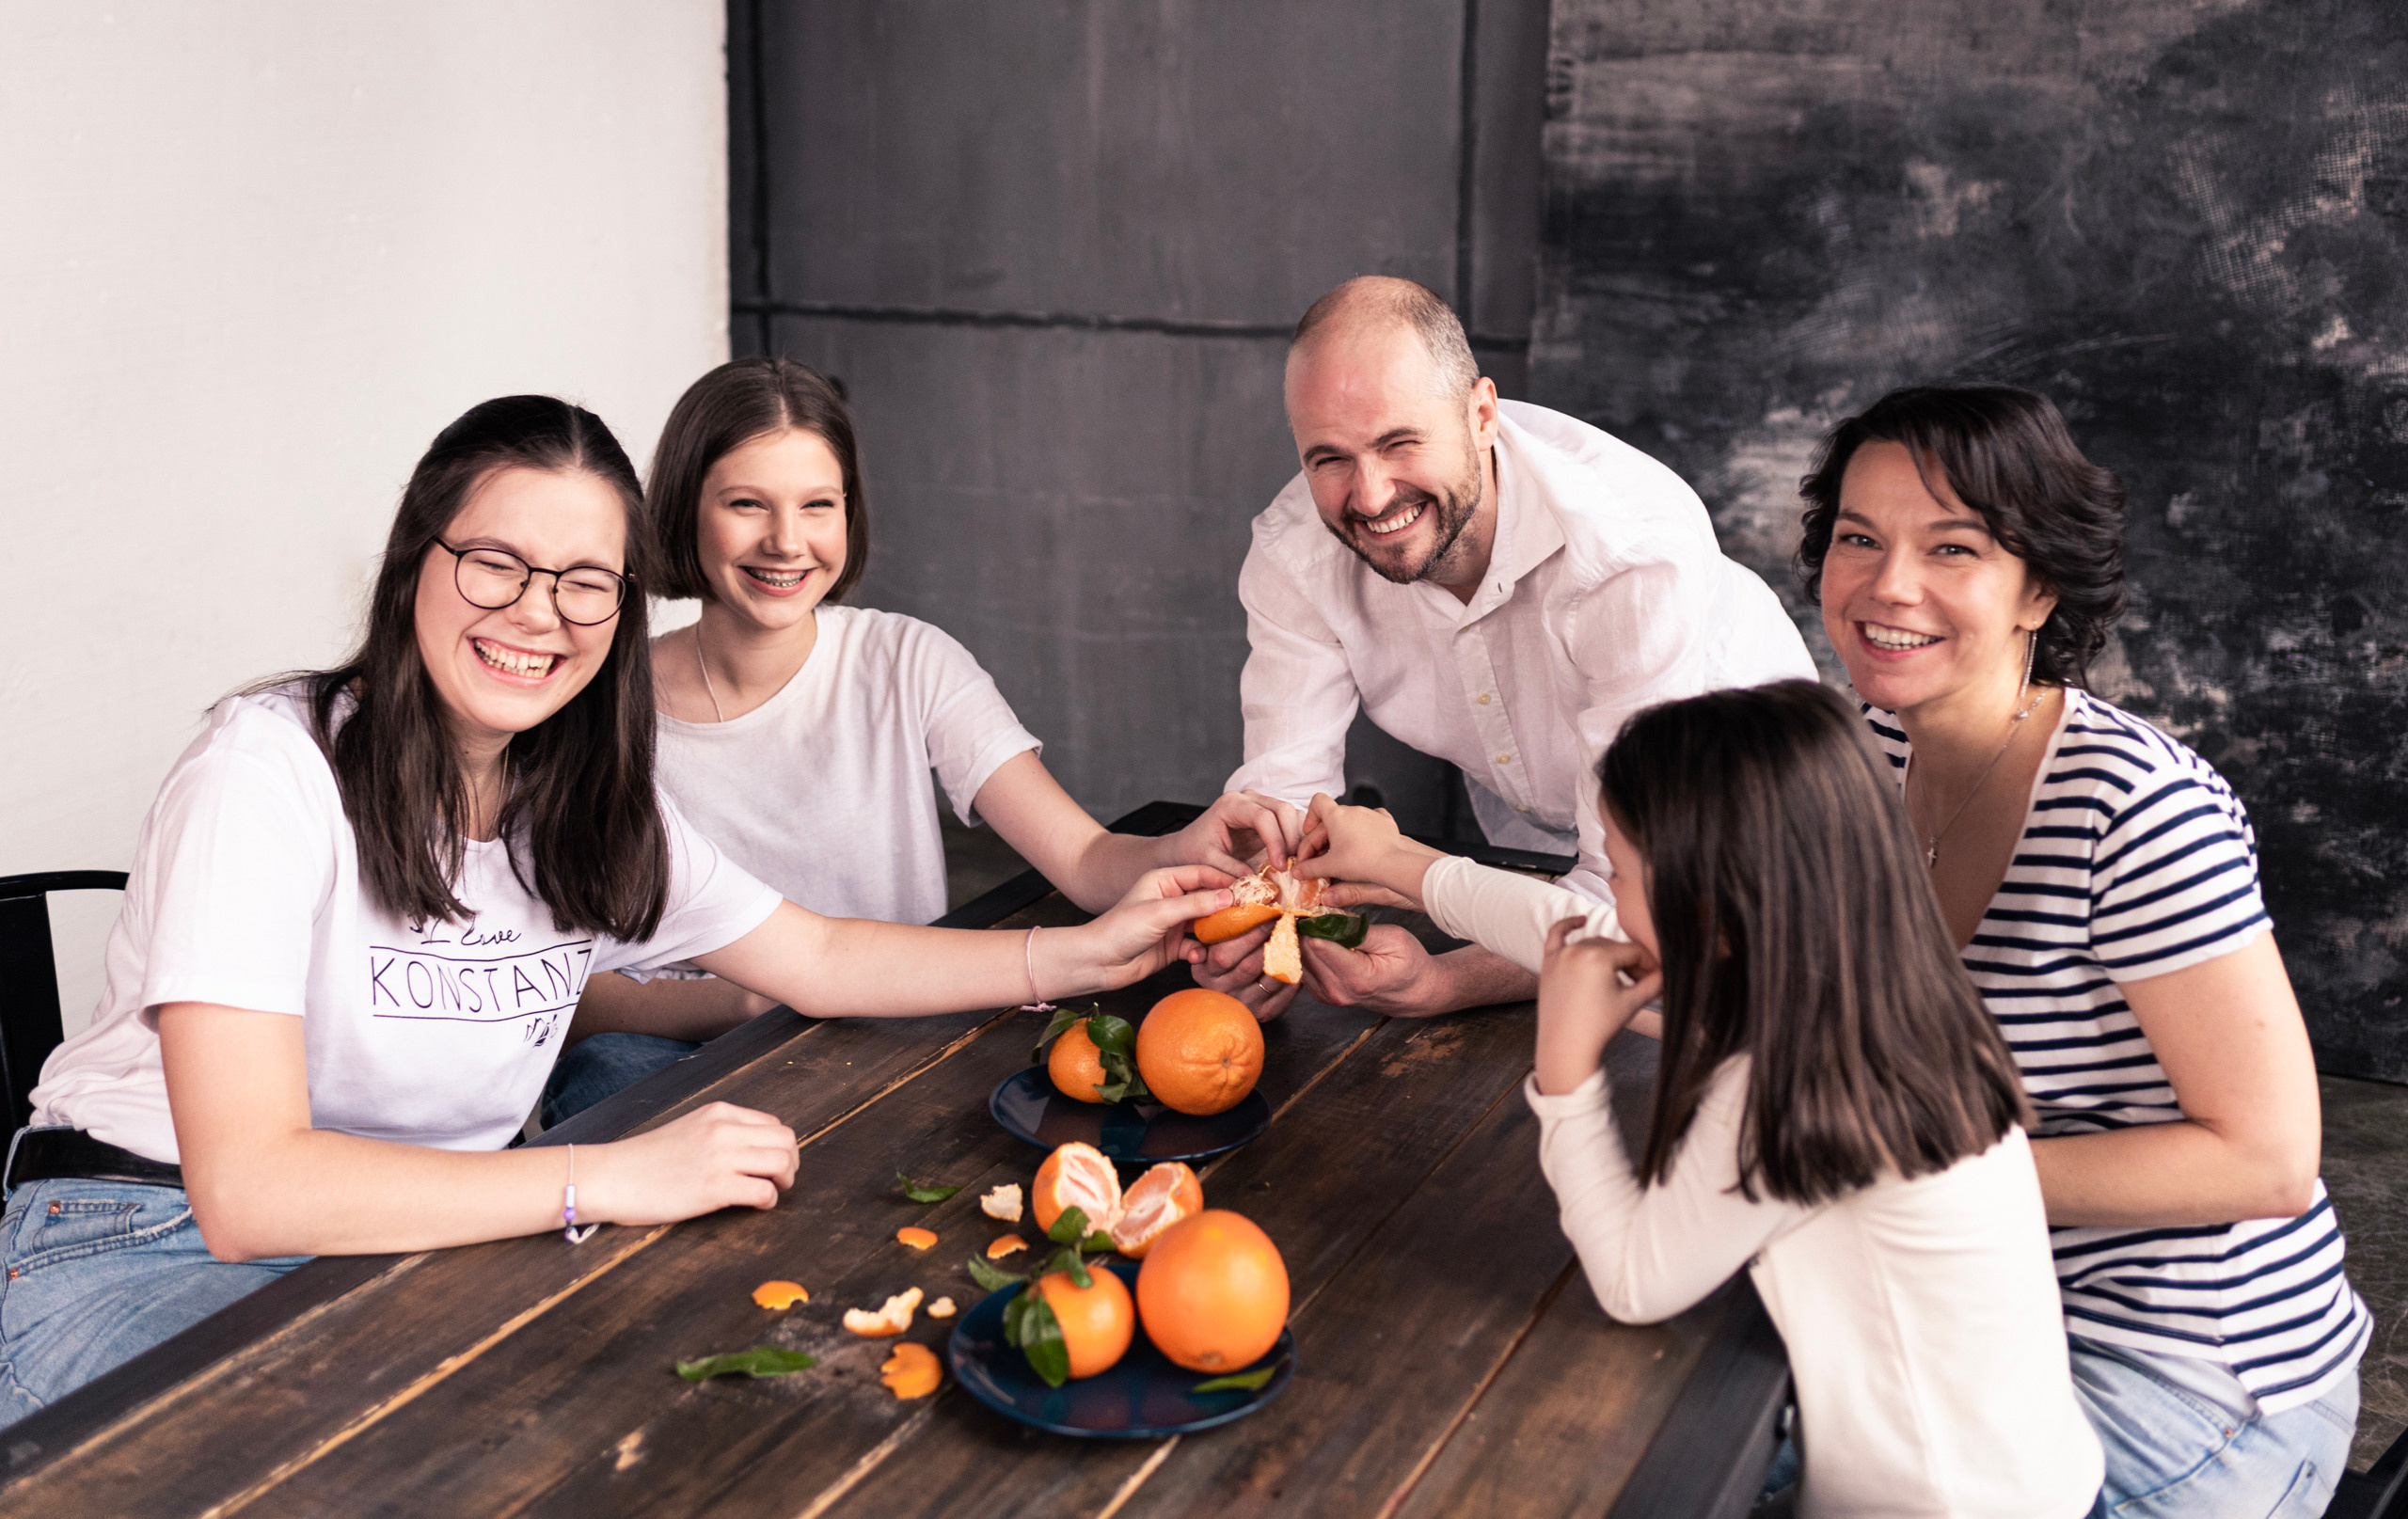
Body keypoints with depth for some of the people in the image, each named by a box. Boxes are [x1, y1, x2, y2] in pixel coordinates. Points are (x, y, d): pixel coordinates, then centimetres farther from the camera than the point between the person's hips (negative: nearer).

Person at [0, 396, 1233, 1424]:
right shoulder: (271, 774, -21)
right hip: (142, 1259, -6)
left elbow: (816, 960, 13)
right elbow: (247, 1187, -28)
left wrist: (1090, 954, 3)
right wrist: (605, 1180, -31)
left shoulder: (589, 808, 1)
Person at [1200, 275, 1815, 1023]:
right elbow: (1286, 794, -22)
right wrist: (1254, 920, -46)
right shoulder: (1291, 555, -24)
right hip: (1523, 819, 4)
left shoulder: (1640, 556, -39)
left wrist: (1439, 984, -56)